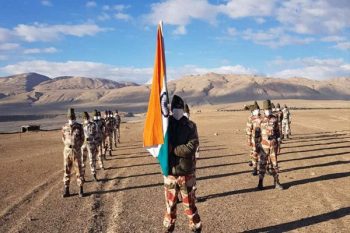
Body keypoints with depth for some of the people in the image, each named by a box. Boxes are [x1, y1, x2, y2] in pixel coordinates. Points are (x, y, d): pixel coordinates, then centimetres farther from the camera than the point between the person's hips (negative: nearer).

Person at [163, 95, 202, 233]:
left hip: (186, 172, -2)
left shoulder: (190, 126, -5)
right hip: (169, 172, 2)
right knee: (170, 204, 15)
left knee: (189, 204, 8)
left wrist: (171, 149, -18)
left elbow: (191, 148, -17)